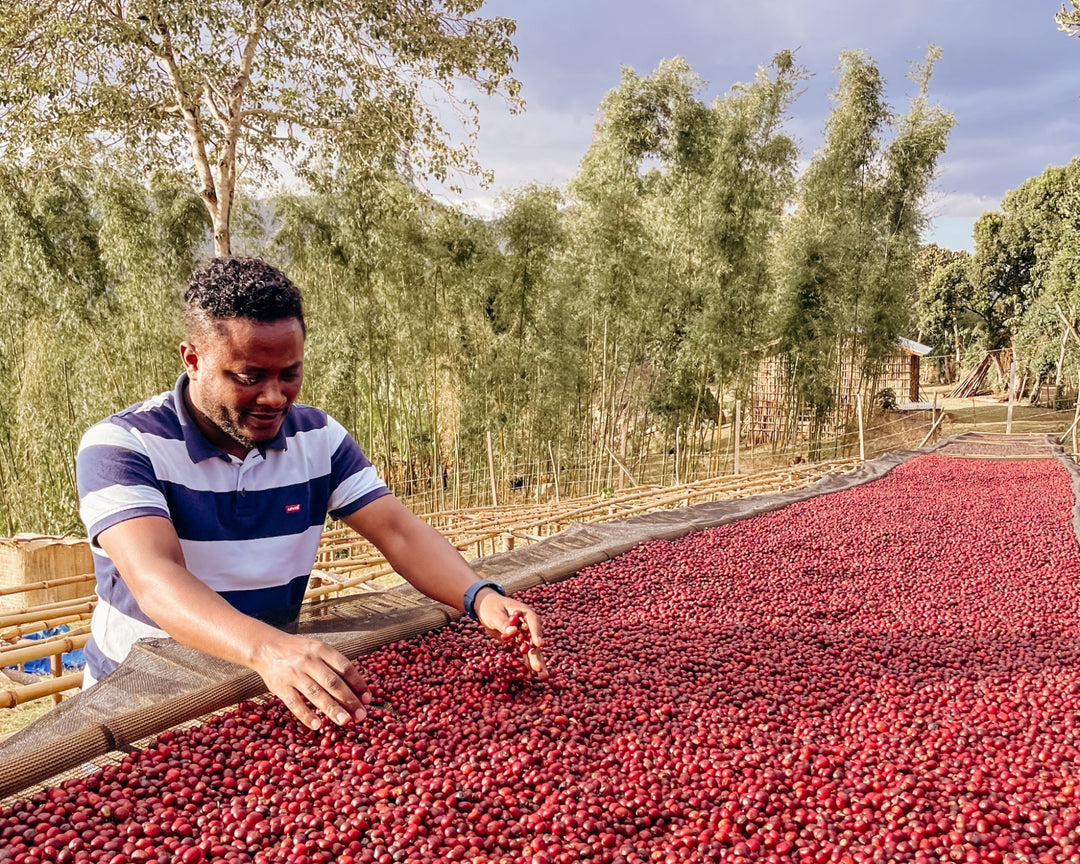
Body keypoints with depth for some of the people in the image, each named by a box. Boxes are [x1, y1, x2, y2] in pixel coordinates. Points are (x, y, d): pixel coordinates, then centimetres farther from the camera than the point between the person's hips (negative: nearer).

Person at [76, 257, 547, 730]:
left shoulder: (318, 438, 0)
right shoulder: (120, 446, -15)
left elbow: (397, 530, -8)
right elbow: (155, 579, -30)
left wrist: (480, 597, -27)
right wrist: (265, 649, -48)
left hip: (269, 690, 2)